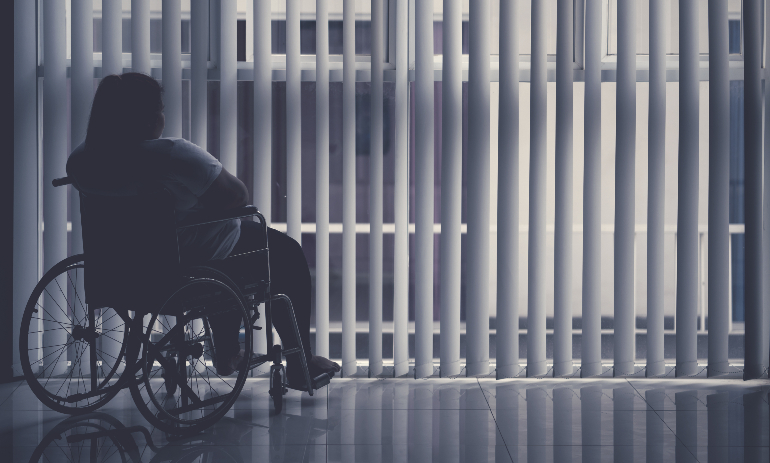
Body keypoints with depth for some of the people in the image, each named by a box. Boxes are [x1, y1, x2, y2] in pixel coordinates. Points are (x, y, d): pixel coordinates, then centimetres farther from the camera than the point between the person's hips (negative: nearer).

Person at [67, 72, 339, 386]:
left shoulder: (81, 159, -9)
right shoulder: (174, 155, -31)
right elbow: (237, 196, -24)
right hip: (194, 261, -8)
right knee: (287, 253, 17)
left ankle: (227, 353, 42)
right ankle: (299, 364, 23)